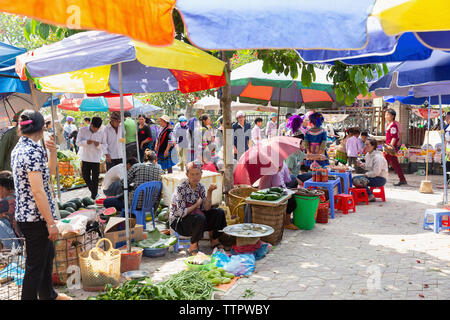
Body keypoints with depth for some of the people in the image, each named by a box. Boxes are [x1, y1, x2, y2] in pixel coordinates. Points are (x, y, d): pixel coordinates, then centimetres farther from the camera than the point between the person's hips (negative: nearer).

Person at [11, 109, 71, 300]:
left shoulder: (19, 148, 9)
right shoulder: (33, 151, -21)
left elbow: (50, 172, 19)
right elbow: (38, 192, -25)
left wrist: (52, 151, 4)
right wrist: (51, 222, -21)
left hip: (24, 215, 10)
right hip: (35, 218, -10)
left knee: (48, 255, 25)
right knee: (36, 265, 3)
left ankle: (48, 295, 42)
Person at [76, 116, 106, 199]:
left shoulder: (101, 133, -1)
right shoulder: (82, 130, -1)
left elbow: (105, 146, 2)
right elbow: (78, 142, -3)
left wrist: (99, 145, -19)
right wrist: (86, 142, -22)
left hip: (96, 159, -1)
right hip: (85, 158, 1)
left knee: (95, 179, 1)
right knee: (85, 176, 10)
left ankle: (93, 196, 10)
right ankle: (93, 191, 31)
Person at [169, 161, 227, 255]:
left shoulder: (200, 187, 0)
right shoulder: (181, 188, -20)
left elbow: (207, 208, -7)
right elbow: (182, 213, -23)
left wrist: (209, 192, -18)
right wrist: (196, 204, -12)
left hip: (195, 216, 7)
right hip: (178, 221, -7)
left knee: (219, 212, -8)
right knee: (200, 218, -35)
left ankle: (214, 240, 8)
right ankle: (193, 246, -14)